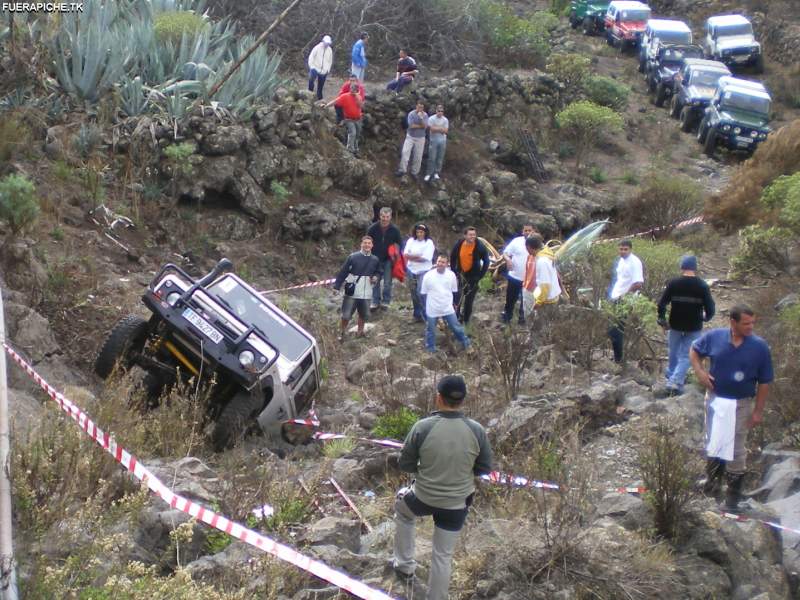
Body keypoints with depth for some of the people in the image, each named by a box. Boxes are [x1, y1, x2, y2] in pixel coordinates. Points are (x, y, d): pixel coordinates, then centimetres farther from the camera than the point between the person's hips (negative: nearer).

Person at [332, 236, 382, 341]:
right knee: (346, 315, 0)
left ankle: (360, 331, 35)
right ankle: (342, 333, 20)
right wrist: (337, 286, -8)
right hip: (352, 292, -3)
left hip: (366, 293, 3)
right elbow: (343, 272, -7)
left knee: (364, 314, 12)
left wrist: (376, 277, -3)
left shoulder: (375, 260, 3)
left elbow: (379, 272, 20)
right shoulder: (353, 257, -9)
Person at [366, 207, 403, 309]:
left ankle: (386, 302, 15)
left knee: (387, 282, 2)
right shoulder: (373, 228, -8)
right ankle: (375, 302, 15)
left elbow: (399, 244, 4)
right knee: (375, 282, 5)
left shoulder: (395, 230, -8)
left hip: (388, 259, -1)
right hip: (376, 259, 1)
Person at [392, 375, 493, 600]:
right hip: (457, 505, 1)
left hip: (423, 498, -1)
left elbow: (405, 465, -8)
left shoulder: (422, 427, -20)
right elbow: (485, 469, -2)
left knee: (402, 509, 33)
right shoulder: (477, 431, -15)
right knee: (443, 556, 16)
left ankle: (405, 564, 39)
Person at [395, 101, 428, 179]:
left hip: (420, 138, 1)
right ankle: (402, 170, -10)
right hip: (410, 137, -1)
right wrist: (421, 126, -14)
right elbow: (411, 126, -20)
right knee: (405, 152, -14)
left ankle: (415, 172, 14)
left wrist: (421, 118, -30)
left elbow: (425, 126, -17)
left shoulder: (425, 115, -6)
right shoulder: (411, 114, -11)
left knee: (418, 156, 4)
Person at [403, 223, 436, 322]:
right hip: (412, 270, 5)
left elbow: (425, 258, -14)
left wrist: (412, 257, -8)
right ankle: (417, 315, 21)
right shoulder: (411, 241, 6)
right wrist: (418, 256, -14)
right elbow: (406, 254, -3)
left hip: (424, 271, -5)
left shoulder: (429, 243, -5)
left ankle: (426, 315, -9)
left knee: (421, 292, -16)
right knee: (414, 292, 10)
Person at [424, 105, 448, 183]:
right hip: (433, 140, -3)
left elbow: (445, 131, -7)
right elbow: (431, 129, -18)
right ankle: (429, 173, 5)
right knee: (432, 158, -3)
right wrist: (441, 128, -15)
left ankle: (437, 173, 17)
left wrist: (436, 128, -17)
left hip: (442, 141, 3)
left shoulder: (445, 120, 0)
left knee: (440, 158, 7)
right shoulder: (431, 119, -9)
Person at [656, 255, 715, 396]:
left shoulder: (673, 283, -7)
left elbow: (662, 304, -8)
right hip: (694, 327, -1)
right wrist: (706, 317, 14)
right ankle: (675, 383, -10)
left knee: (674, 354, 20)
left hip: (675, 325, 1)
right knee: (686, 356, 4)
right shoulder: (702, 286, -8)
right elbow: (710, 308, -8)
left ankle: (671, 379, 32)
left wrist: (662, 319, 8)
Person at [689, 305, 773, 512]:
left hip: (741, 404, -2)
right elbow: (694, 351, 9)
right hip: (715, 399, 2)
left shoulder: (760, 347, -14)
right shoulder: (714, 337, -11)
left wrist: (758, 411, -7)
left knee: (736, 449, 5)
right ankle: (713, 477, 43)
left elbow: (764, 382, -7)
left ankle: (734, 493, 18)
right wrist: (699, 371, -8)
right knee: (712, 442, 19)